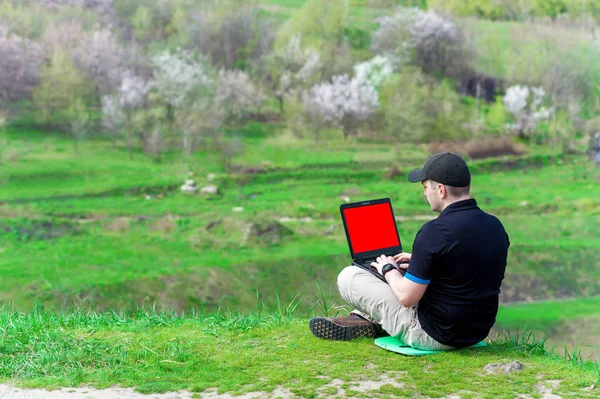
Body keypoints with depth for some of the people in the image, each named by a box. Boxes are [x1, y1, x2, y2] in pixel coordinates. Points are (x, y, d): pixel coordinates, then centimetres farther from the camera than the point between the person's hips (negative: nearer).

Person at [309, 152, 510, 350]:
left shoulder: (435, 231, -24)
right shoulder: (496, 226, -1)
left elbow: (407, 297, -19)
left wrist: (387, 269, 0)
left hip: (435, 335, -8)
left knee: (349, 276, 2)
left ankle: (370, 322, 26)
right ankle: (365, 318, 30)